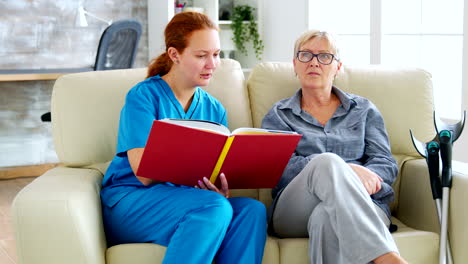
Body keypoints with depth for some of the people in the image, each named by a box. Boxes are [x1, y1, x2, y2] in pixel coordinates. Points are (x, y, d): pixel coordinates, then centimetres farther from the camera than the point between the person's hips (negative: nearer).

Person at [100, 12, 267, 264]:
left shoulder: (215, 110, 12)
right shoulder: (143, 96, -4)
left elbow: (218, 178, 7)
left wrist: (221, 191, -19)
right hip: (129, 201, -5)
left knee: (252, 210, -24)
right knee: (215, 208, -32)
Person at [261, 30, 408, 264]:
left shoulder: (363, 110, 23)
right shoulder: (278, 115, 18)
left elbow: (386, 164, 10)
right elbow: (279, 167, -1)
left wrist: (364, 177, -17)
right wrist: (345, 170, -17)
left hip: (360, 204, 1)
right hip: (295, 210, 0)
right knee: (327, 161, -35)